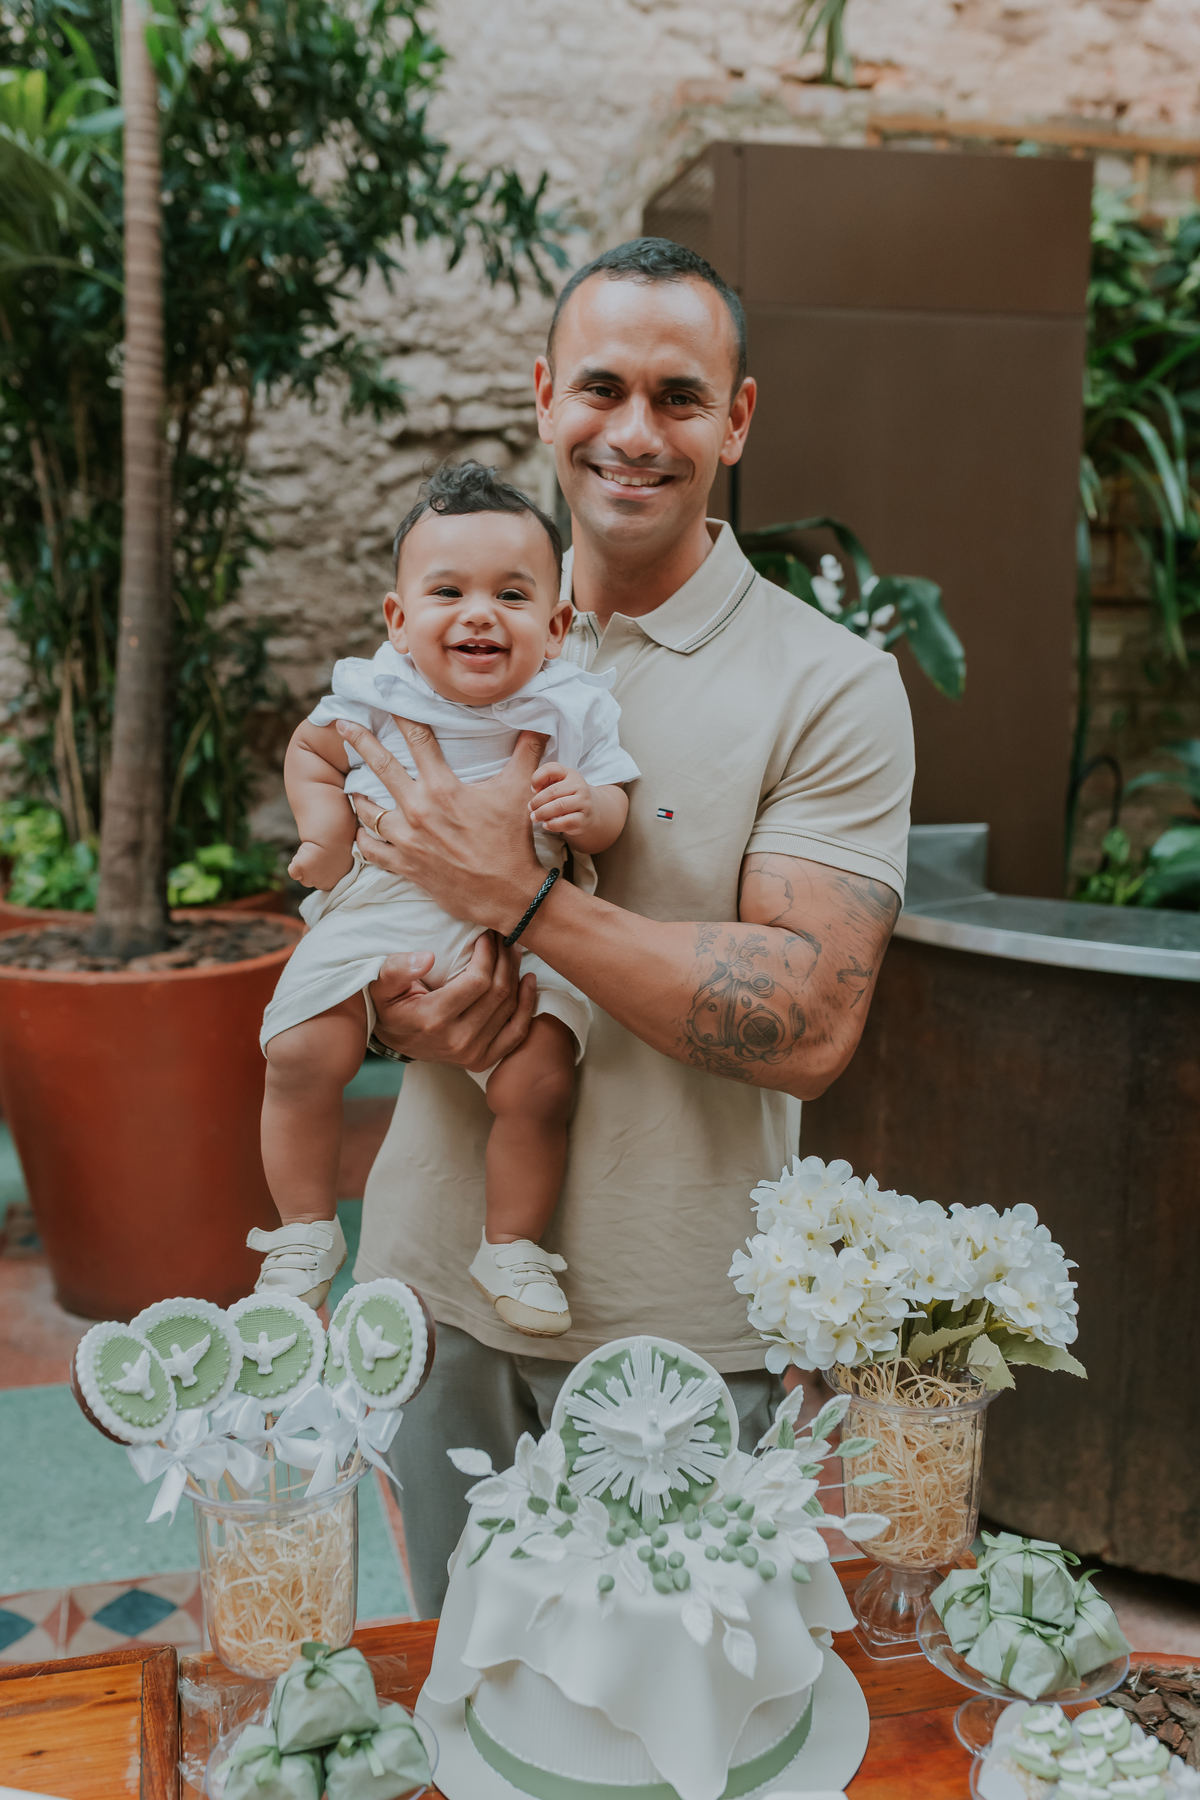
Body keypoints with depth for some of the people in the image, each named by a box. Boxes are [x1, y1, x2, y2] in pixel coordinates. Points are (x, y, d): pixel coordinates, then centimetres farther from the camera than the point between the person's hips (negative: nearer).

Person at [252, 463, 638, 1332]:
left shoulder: (572, 708, -2)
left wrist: (587, 808, -20)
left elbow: (612, 813, 2)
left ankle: (513, 1247, 9)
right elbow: (311, 751, 19)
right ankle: (305, 1233, 8)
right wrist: (326, 832, 4)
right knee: (301, 1054, -15)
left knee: (538, 1082, -17)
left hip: (514, 932, -1)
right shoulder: (374, 697, 1)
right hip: (378, 911, 1)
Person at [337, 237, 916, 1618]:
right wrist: (397, 1012, -12)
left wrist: (522, 898, -21)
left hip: (681, 1333, -3)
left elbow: (810, 1029, -19)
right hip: (435, 1292, 4)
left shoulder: (829, 686, -10)